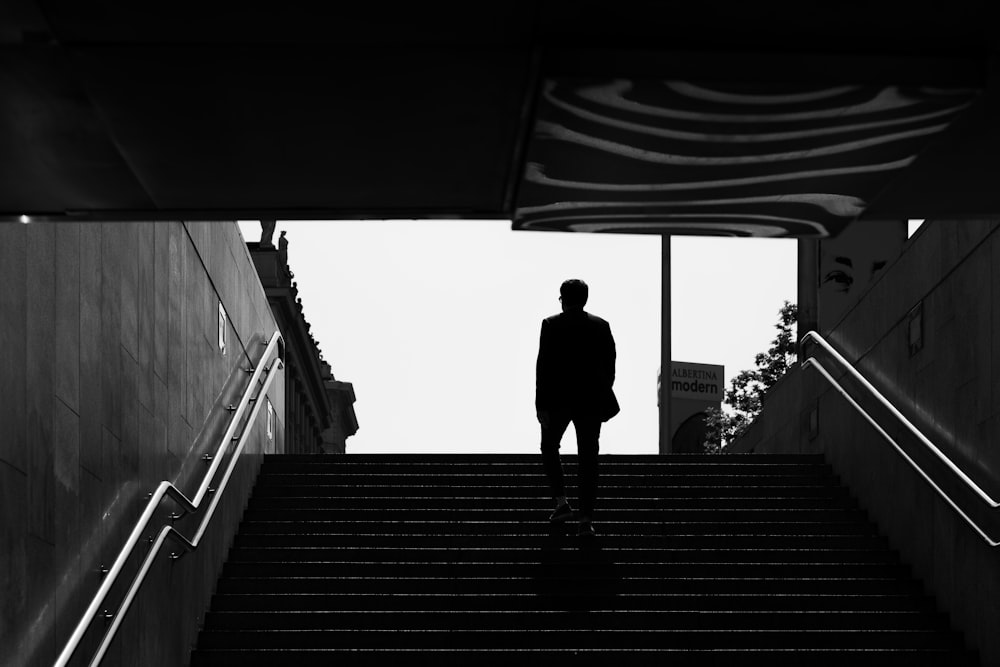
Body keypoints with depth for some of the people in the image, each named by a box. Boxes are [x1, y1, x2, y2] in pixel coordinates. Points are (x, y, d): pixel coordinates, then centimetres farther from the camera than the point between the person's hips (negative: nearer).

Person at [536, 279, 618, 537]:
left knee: (549, 448, 19)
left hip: (558, 399, -2)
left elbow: (543, 366, -8)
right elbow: (610, 367, 6)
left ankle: (561, 502, 4)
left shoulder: (551, 325, -4)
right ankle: (586, 519, -5)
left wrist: (541, 404, -6)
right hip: (591, 400, 2)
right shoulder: (601, 326, 4)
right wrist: (604, 398, 15)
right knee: (588, 458, 3)